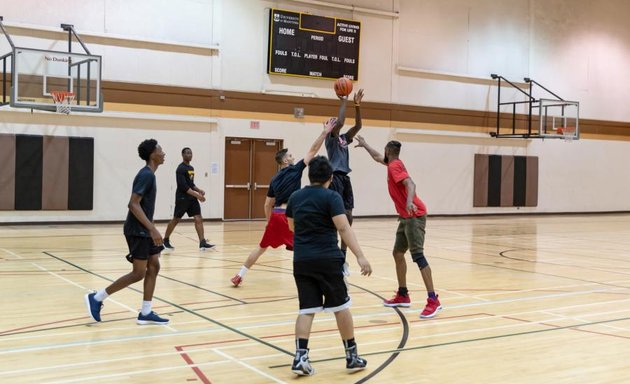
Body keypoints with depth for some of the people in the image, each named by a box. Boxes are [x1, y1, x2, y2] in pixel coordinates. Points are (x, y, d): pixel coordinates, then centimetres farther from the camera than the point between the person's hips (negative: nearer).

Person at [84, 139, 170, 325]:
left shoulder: (148, 174, 13)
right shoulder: (146, 175, -17)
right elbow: (133, 204, -24)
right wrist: (152, 229, -28)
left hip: (144, 230, 10)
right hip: (137, 231, -10)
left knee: (154, 267, 7)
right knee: (139, 273, -5)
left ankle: (145, 313, 10)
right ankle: (96, 298, 2)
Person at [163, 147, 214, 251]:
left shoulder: (191, 168, 14)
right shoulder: (181, 168, -14)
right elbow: (183, 186, -22)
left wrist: (198, 190, 5)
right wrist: (197, 195, -25)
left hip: (192, 198, 8)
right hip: (182, 198, -8)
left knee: (198, 219, -4)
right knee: (176, 220, 3)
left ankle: (202, 243, -9)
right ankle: (166, 240, 20)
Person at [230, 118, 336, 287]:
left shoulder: (274, 179, 16)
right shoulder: (295, 170, -1)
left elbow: (268, 205, 18)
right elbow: (312, 151, -3)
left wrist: (270, 222, 28)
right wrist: (325, 132, -1)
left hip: (276, 215, 7)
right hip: (289, 215, -7)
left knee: (262, 247, 18)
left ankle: (239, 276, 21)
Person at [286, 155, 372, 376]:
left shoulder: (295, 197, 10)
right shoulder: (331, 197, -7)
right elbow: (344, 228, -18)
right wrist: (360, 256, -22)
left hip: (301, 260, 5)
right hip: (327, 260, -4)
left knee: (307, 309, 7)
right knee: (341, 307, 8)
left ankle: (300, 357, -4)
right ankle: (352, 356, 17)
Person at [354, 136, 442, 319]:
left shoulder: (395, 166, -10)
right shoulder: (393, 163, 17)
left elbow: (410, 184, -26)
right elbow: (378, 157, 39)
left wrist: (409, 201, -44)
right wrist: (364, 145, 53)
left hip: (414, 216, -10)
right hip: (406, 217, 10)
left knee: (418, 256, -16)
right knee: (397, 254, 15)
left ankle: (433, 301, -19)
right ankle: (403, 295, 23)